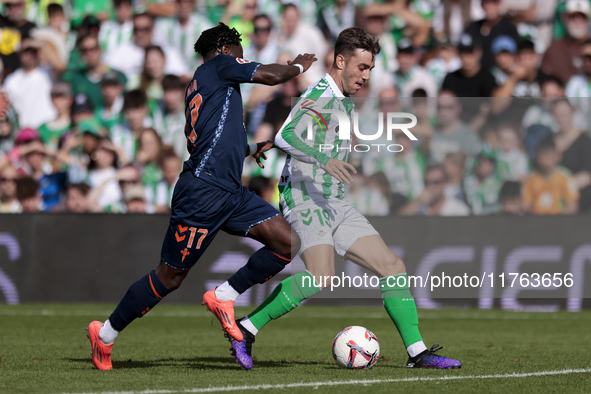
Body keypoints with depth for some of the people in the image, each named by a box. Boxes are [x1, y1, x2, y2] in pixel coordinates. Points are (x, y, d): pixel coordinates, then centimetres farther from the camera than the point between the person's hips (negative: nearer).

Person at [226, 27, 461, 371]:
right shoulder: (321, 94, -11)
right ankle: (246, 329, -17)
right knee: (322, 276, -29)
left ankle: (418, 352, 1)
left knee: (392, 266, 0)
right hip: (304, 197, -9)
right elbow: (284, 137, -27)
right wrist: (325, 160, -37)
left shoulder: (346, 103, 18)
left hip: (335, 204, 9)